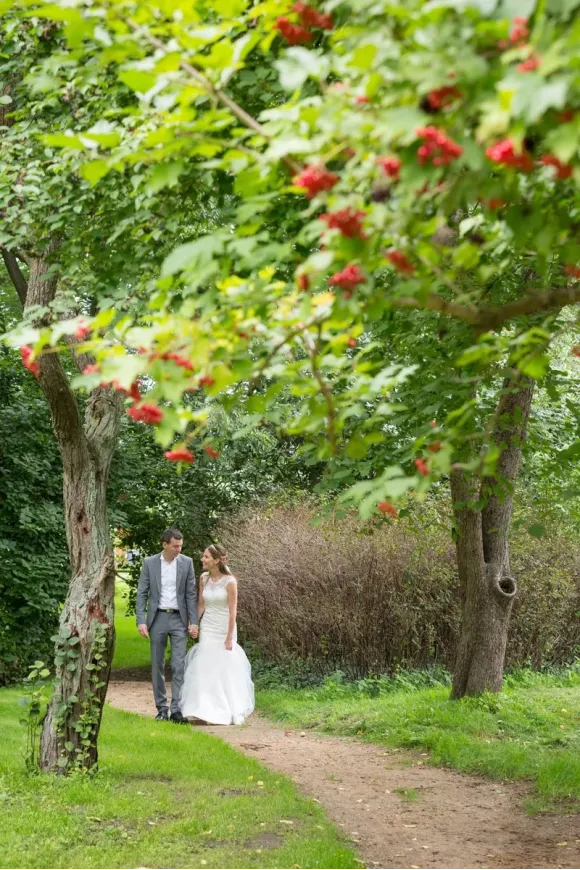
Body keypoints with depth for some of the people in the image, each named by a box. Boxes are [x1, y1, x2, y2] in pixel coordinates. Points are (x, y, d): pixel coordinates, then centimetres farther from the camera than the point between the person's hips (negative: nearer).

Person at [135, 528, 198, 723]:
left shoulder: (187, 562, 0)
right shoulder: (149, 563, -2)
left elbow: (191, 594, 2)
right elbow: (142, 593, 0)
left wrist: (194, 622, -5)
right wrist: (141, 621, -9)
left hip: (179, 619, 0)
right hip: (157, 618, 0)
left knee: (179, 665, -8)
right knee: (157, 665, 5)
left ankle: (176, 709, -8)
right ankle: (161, 708, 13)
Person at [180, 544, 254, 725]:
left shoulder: (230, 581, -16)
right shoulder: (204, 578, 0)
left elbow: (232, 611, -15)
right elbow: (201, 605, 8)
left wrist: (230, 638, -15)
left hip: (224, 630, -4)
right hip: (207, 629, 4)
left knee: (225, 670, 3)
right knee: (205, 669, -3)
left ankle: (227, 712, 17)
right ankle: (207, 711, -1)